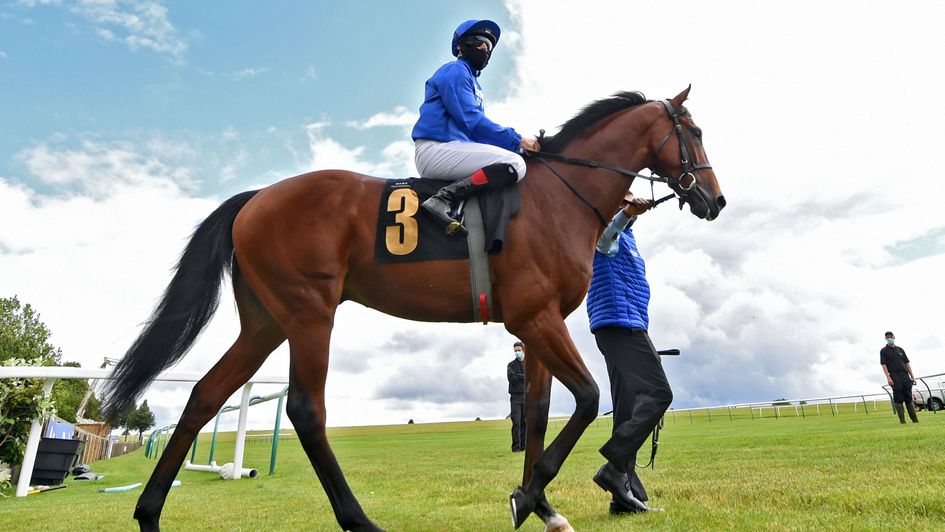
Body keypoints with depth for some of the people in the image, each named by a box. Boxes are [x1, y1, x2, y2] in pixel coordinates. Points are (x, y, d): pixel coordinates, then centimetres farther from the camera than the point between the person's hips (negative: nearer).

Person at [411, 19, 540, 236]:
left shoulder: (472, 81, 27)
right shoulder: (456, 70, -1)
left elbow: (475, 123, 21)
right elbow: (470, 120, -13)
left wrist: (513, 141, 8)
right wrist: (516, 140, -12)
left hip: (452, 148, 10)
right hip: (435, 148, -10)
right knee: (515, 164, -23)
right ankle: (444, 198, -30)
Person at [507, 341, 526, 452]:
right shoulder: (511, 365, 8)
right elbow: (511, 378, -9)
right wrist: (525, 377, -9)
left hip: (527, 396, 1)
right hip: (515, 397, -1)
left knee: (525, 422, 2)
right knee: (516, 423, -6)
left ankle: (524, 446, 9)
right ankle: (516, 447, -4)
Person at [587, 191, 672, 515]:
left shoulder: (624, 240, 29)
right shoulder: (612, 236, -1)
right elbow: (606, 231, -26)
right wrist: (627, 214, -45)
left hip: (624, 328, 10)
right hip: (621, 324, -10)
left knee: (629, 409, 4)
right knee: (658, 393, -15)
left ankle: (626, 496, 4)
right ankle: (614, 466, -20)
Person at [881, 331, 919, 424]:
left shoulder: (900, 349, 18)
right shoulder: (883, 351, 6)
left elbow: (907, 363, 17)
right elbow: (884, 365, -2)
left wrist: (912, 376, 9)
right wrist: (888, 377, -14)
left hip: (905, 375, 4)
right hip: (894, 376, -4)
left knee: (909, 397, 3)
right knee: (898, 398, -5)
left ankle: (915, 419, 6)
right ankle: (902, 419, -3)